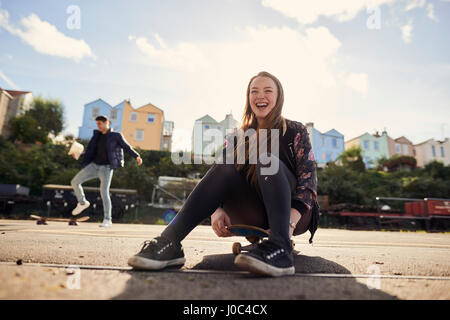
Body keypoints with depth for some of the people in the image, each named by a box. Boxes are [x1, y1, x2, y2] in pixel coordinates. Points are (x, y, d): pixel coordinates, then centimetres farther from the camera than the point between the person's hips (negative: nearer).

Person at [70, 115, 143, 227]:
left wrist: (137, 156, -12)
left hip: (106, 168, -5)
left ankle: (107, 219, -7)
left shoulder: (116, 135, -3)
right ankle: (83, 203, 25)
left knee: (104, 192, -16)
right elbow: (90, 151, 16)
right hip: (94, 165, 6)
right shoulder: (97, 135, 11)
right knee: (74, 182, 0)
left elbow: (127, 147, -1)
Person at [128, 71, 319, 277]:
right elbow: (221, 173, 1)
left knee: (268, 161, -27)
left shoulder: (295, 131, 2)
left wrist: (290, 222, -26)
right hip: (256, 218, 2)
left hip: (294, 214, -2)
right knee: (225, 167, -23)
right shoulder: (237, 137, 10)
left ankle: (280, 247, -46)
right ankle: (169, 241, -35)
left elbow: (308, 179, -9)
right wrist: (216, 210, -21)